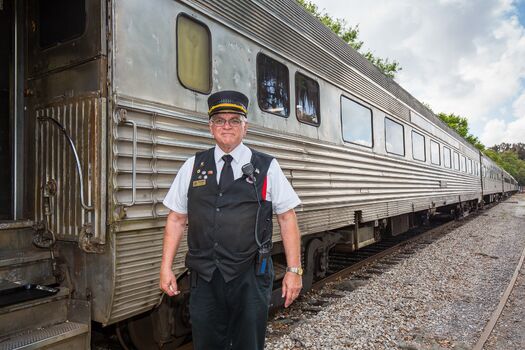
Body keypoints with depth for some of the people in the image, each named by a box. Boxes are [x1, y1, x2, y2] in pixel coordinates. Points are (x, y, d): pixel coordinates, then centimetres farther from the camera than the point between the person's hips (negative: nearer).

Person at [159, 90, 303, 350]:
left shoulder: (267, 167, 2)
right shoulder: (192, 167, 7)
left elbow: (287, 218, 1)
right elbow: (176, 219, 9)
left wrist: (294, 270, -3)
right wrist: (166, 268, 4)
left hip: (250, 278, -2)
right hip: (204, 278, 2)